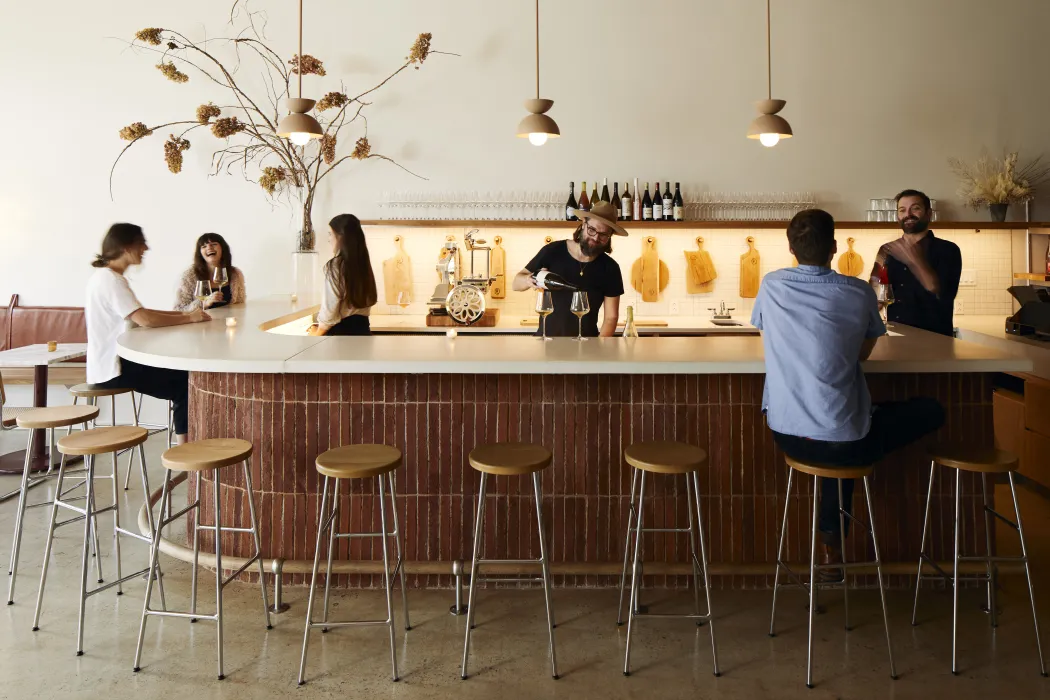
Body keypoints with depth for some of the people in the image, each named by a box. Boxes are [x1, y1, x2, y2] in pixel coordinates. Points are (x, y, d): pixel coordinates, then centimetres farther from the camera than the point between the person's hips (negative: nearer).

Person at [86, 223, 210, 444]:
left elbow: (140, 313, 14)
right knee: (185, 382, -2)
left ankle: (184, 446, 11)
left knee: (181, 373, 14)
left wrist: (183, 313, 3)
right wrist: (189, 318, -16)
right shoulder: (111, 280, -19)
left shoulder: (106, 276, 12)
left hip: (112, 362, 10)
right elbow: (146, 320, -28)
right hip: (113, 369, -10)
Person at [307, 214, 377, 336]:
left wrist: (317, 332, 6)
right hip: (362, 331, 7)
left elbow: (330, 309, -13)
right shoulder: (363, 264, 9)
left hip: (342, 333, -7)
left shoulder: (335, 265, -13)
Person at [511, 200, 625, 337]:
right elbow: (515, 284, 4)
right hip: (546, 338, 0)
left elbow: (611, 317, -1)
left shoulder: (610, 268, -1)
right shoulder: (553, 252, -2)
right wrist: (529, 280, -18)